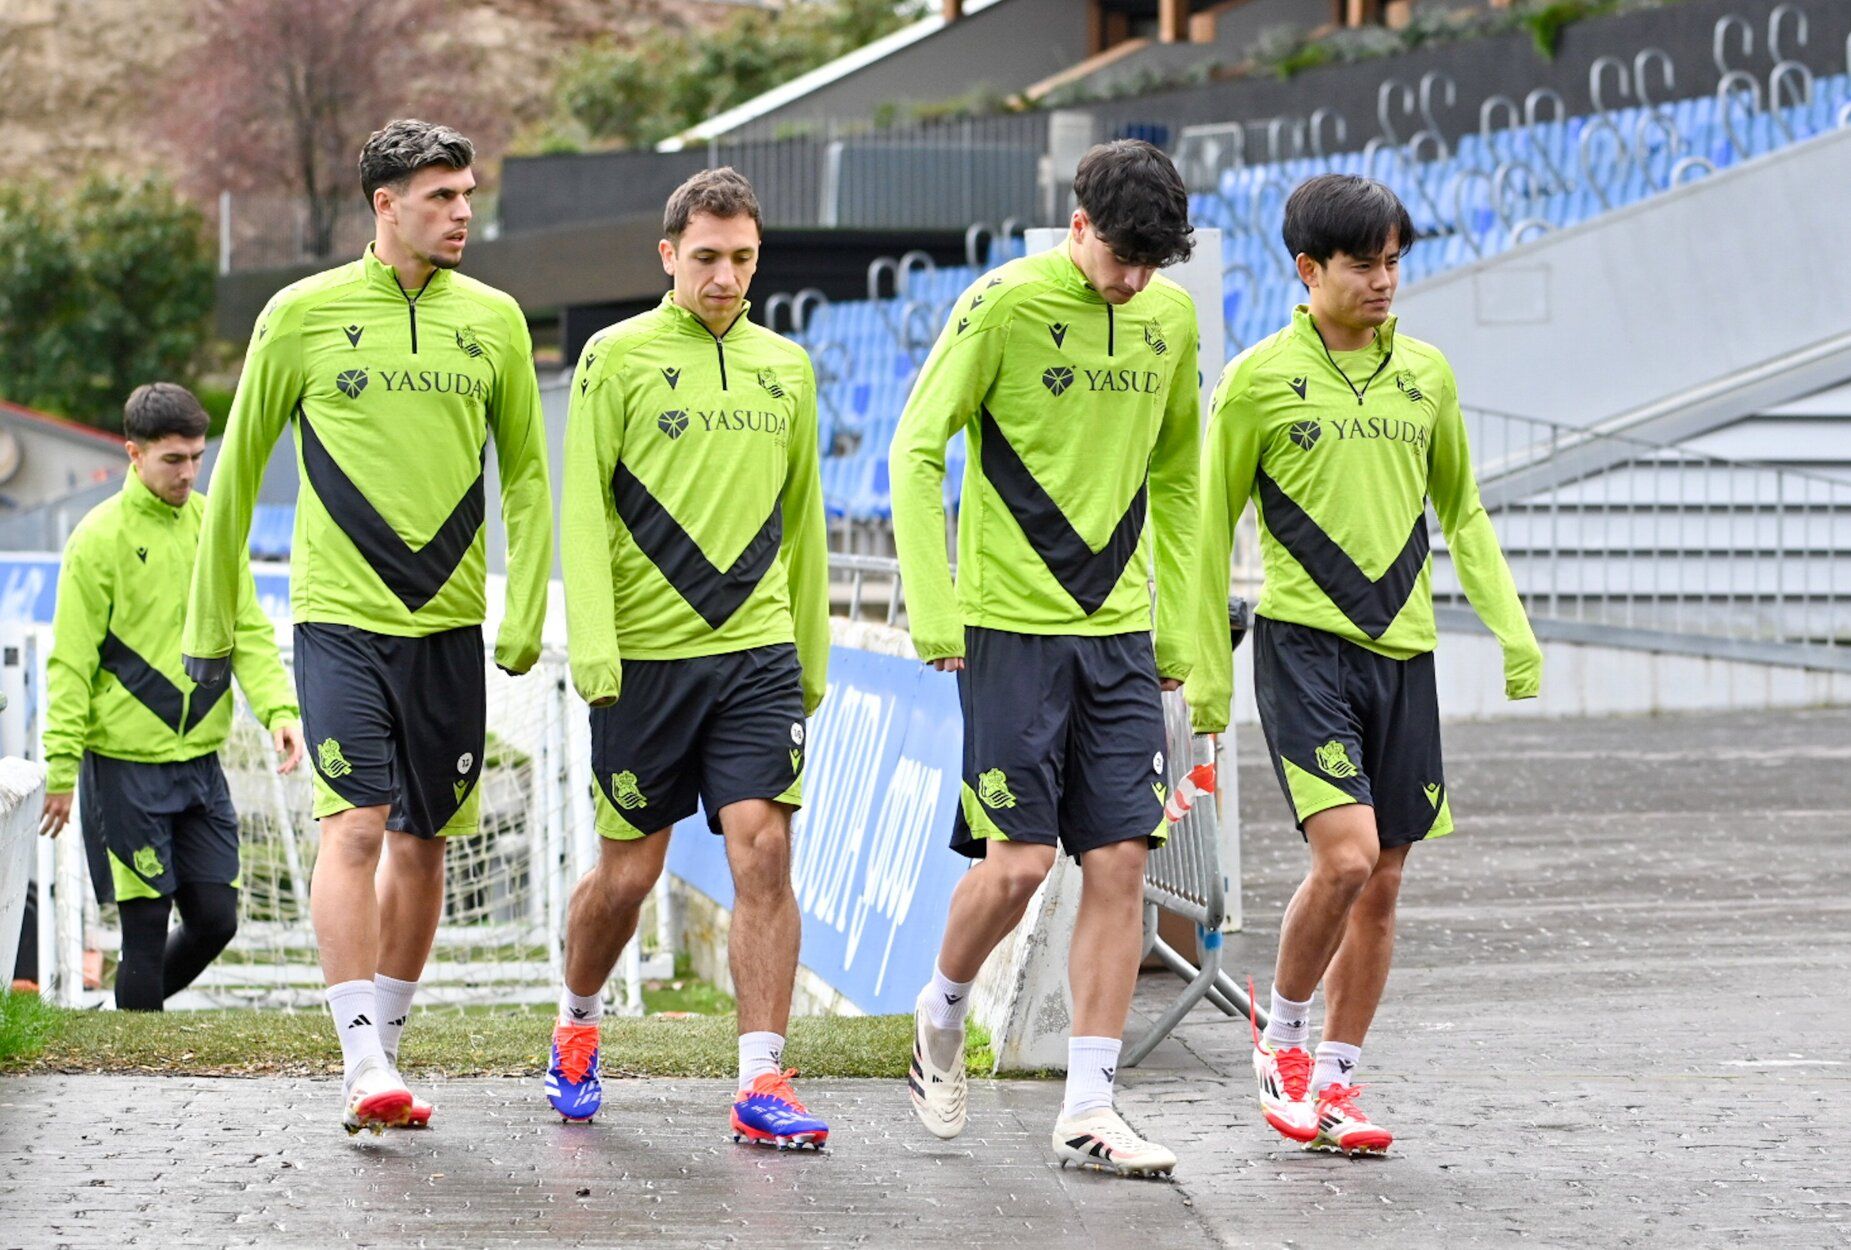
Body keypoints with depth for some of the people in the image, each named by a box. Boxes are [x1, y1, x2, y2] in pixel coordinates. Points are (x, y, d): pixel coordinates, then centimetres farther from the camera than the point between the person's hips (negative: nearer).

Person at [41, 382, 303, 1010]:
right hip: (126, 763, -5)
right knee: (147, 923, -3)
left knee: (216, 917, 4)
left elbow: (250, 633, 9)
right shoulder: (100, 536, -7)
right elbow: (70, 662, -6)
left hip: (200, 757, 5)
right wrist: (61, 765, -11)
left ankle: (139, 1005, 27)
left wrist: (278, 709, -8)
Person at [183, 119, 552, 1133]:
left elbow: (526, 472, 14)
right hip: (340, 619, -3)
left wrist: (526, 613, 5)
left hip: (448, 622, 3)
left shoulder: (494, 321, 6)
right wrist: (210, 622, 9)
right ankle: (363, 1068, -16)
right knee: (354, 825, -15)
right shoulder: (304, 315, -1)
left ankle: (384, 1051, 20)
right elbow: (238, 469, 6)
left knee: (421, 843, 8)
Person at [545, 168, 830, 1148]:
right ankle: (577, 1023, 34)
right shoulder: (617, 358, 0)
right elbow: (582, 508, -4)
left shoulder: (785, 368, 12)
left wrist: (812, 653, 19)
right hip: (645, 655, -2)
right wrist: (592, 643, -12)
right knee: (627, 872, 6)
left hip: (757, 651, 2)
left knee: (763, 851, -10)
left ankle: (763, 1084, -9)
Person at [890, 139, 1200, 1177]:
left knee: (1121, 864, -2)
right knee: (1019, 860, -7)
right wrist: (935, 611, -12)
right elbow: (916, 450, -7)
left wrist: (1177, 625, 16)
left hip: (1119, 633, 5)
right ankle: (943, 1012, 22)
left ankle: (1089, 1107, 2)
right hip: (1012, 627, -5)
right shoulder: (1004, 304, -9)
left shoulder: (1173, 316, 8)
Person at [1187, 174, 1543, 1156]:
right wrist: (1208, 675, 2)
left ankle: (1333, 1084, 17)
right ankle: (1282, 1032, 6)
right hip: (1303, 642, -5)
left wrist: (1513, 632, 9)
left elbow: (1461, 513, 20)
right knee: (1345, 855, -18)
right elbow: (1213, 528, 3)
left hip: (1402, 651, 5)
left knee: (1382, 882, 5)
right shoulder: (1260, 379, -3)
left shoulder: (1426, 374, 10)